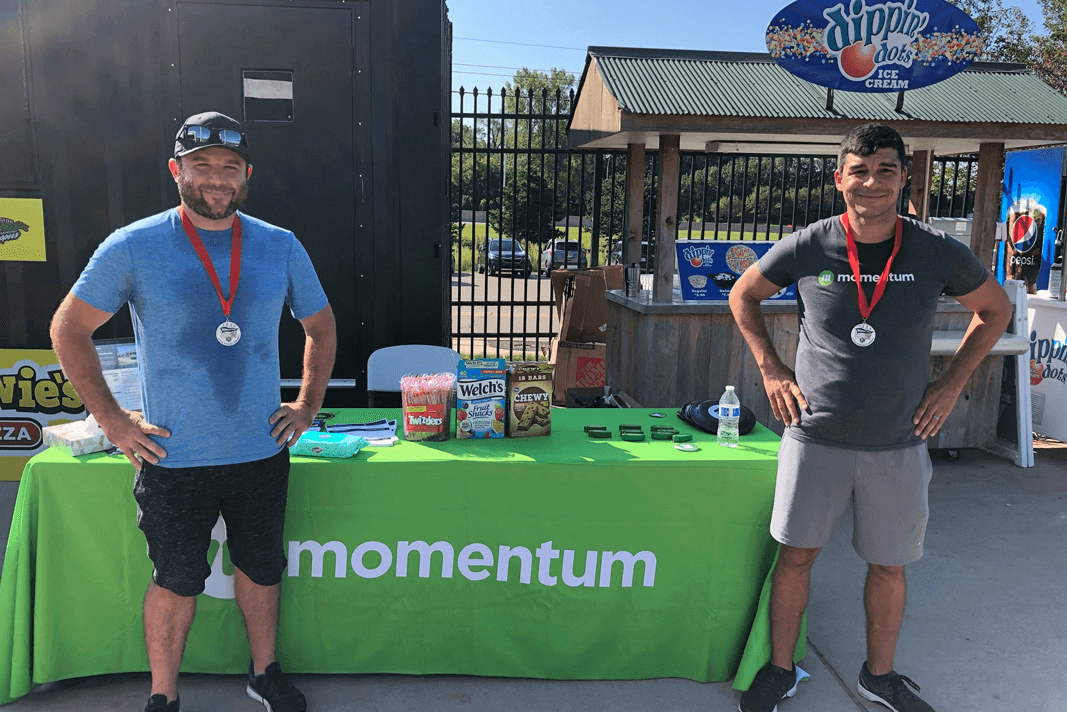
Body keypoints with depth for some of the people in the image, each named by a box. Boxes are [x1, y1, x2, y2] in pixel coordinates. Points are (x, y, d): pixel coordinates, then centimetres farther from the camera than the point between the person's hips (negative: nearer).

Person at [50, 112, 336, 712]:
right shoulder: (133, 247, -7)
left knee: (262, 570, 18)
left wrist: (309, 405, 7)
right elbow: (69, 330, 2)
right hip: (174, 459, -2)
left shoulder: (281, 247, 0)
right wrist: (113, 421, -3)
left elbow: (321, 326, 14)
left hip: (262, 454, 3)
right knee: (176, 583, 12)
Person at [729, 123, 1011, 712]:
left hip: (898, 443, 1)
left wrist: (950, 384, 4)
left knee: (889, 567, 13)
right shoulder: (806, 248, -8)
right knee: (796, 555, 7)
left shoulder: (938, 253, -5)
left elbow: (995, 310, 12)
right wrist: (771, 370, 1)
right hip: (816, 436, -1)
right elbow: (742, 295, 9)